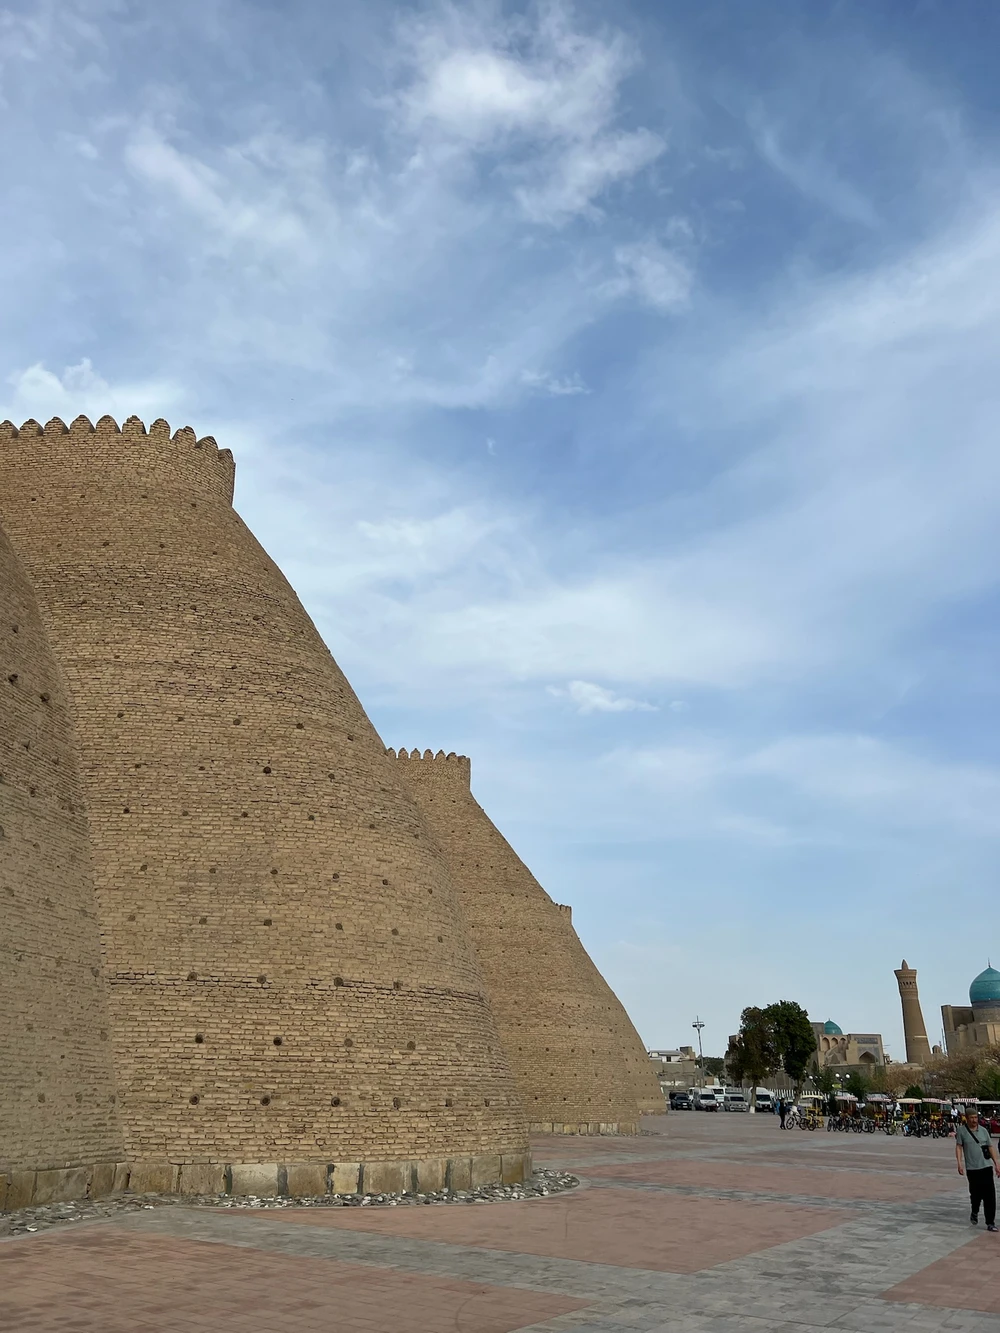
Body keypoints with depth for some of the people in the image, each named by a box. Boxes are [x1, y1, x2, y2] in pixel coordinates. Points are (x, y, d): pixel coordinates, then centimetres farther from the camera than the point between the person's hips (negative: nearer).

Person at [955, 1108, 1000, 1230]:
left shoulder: (983, 1130, 6)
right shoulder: (961, 1130, -2)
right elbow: (958, 1147, -1)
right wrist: (959, 1163, -10)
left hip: (986, 1166, 2)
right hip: (972, 1168, -2)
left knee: (990, 1195, -4)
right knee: (976, 1194, 4)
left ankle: (990, 1222, 2)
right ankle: (974, 1213, 33)